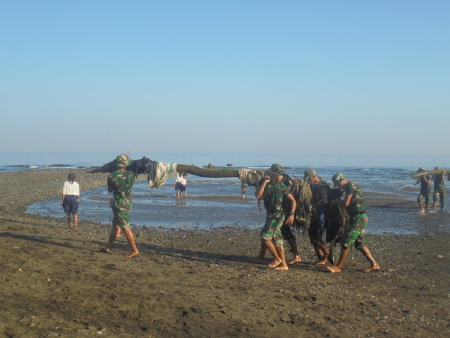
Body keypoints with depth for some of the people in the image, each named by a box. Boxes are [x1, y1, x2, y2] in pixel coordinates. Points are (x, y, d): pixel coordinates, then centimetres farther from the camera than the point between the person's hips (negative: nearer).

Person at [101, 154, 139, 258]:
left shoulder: (112, 176, -14)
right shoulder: (131, 175, -5)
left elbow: (109, 190, 2)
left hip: (119, 203, -6)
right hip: (128, 201, 6)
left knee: (125, 227, -3)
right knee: (115, 225, 15)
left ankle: (134, 250, -3)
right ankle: (108, 247, 23)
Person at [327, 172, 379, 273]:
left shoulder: (350, 185, -12)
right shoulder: (351, 186, 18)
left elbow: (346, 203, -16)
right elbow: (348, 204, 22)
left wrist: (337, 201, 1)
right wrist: (339, 201, 9)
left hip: (358, 219, -10)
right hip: (360, 218, 10)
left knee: (346, 241, -8)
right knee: (359, 243, 15)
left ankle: (339, 267, -3)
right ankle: (374, 264, 18)